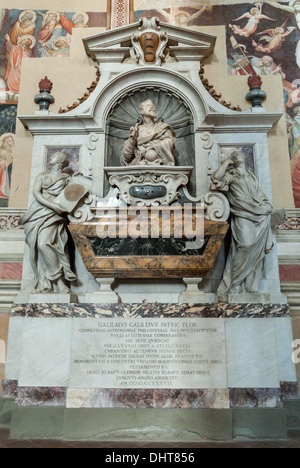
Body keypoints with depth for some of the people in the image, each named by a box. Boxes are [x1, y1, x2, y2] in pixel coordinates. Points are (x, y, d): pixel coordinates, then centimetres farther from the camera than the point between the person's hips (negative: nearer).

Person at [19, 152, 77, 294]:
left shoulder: (66, 178, 15)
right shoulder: (42, 176, 19)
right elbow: (36, 193, 2)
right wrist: (52, 205, -11)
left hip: (53, 214, -3)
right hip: (38, 212, 3)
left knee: (44, 243, -24)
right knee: (36, 247, -7)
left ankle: (59, 279, -16)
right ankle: (44, 284, -2)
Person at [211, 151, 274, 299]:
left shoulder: (251, 175, 25)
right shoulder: (231, 174, 10)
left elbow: (259, 193, 26)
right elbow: (216, 177, -10)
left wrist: (267, 205, 11)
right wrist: (227, 162, 2)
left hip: (259, 217, 5)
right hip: (242, 216, -5)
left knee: (256, 250, 0)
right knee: (245, 245, -21)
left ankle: (251, 286, 10)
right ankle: (235, 286, -11)